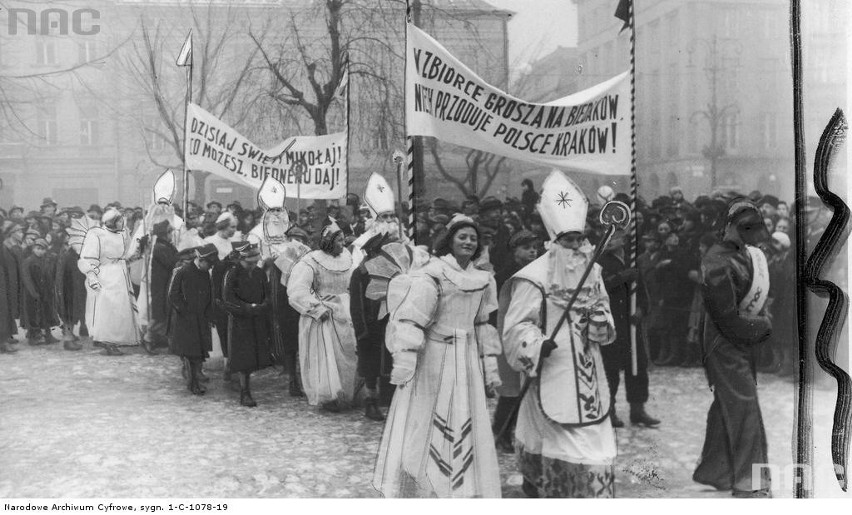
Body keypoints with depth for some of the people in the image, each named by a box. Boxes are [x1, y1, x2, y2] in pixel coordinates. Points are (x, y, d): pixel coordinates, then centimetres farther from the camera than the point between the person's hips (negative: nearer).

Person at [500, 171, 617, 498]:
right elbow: (516, 327, -14)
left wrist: (601, 321, -5)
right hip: (551, 372, -6)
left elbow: (604, 318, 17)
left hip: (587, 374, 6)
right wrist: (536, 344, -30)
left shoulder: (593, 271, 10)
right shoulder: (534, 277, -12)